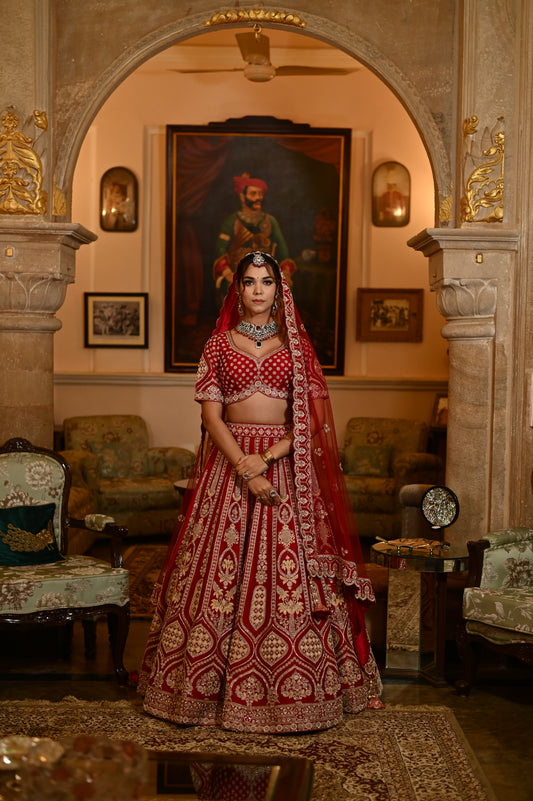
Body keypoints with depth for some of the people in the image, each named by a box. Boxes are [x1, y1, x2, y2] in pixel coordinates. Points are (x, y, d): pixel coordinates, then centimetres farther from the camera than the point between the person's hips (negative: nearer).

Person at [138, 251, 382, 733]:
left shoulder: (296, 344, 8)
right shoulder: (219, 343, 7)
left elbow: (312, 417, 1)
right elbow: (212, 415, -1)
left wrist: (268, 456, -13)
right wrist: (245, 470, -14)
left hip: (286, 463, 0)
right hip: (228, 463, 0)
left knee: (288, 573, -2)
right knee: (220, 570, -1)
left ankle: (291, 690, 9)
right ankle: (209, 684, 11)